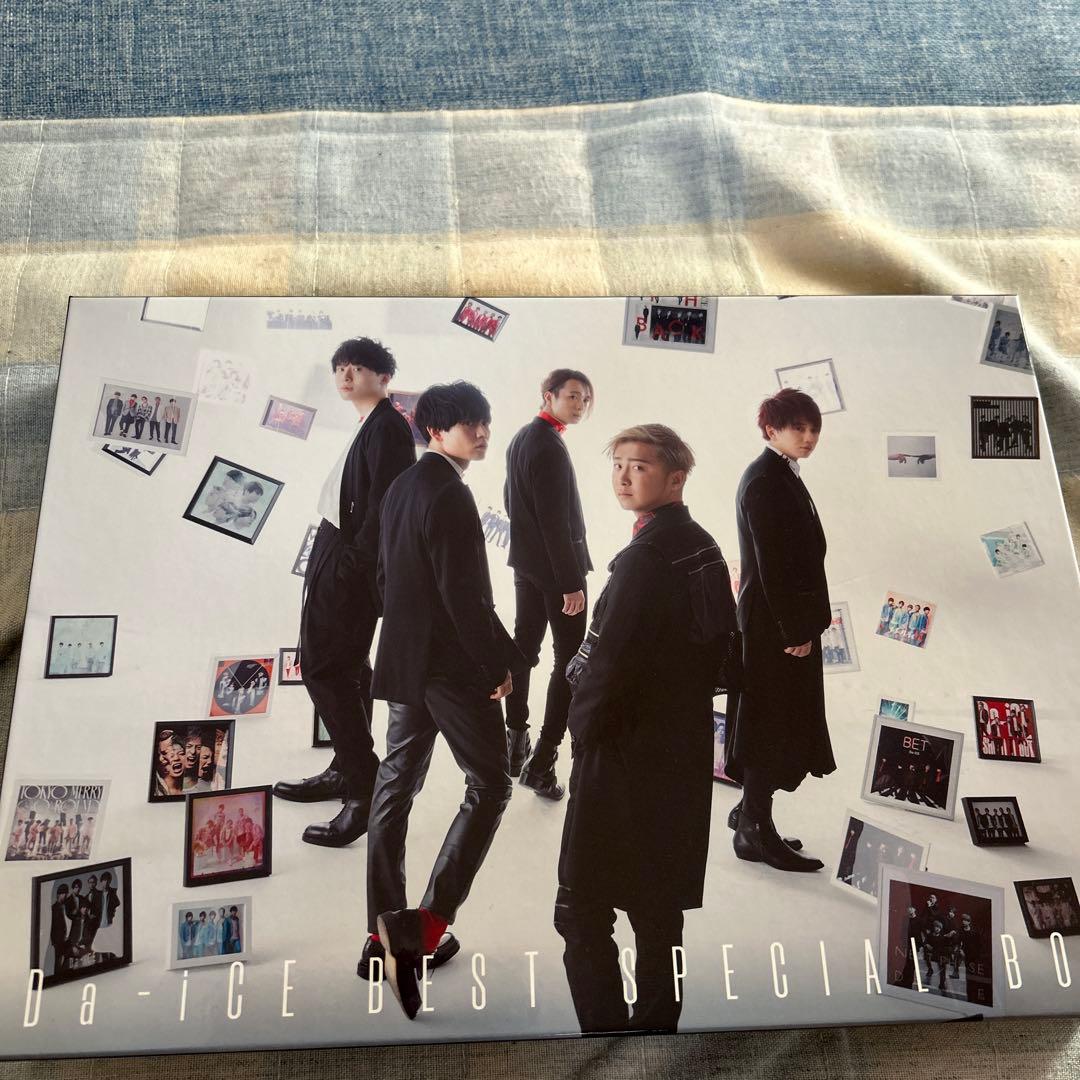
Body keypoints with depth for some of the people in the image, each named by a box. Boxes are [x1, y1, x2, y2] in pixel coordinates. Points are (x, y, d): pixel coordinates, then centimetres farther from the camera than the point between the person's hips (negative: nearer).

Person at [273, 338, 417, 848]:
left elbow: (384, 508, -21)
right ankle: (348, 770, 28)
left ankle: (365, 791, -3)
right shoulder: (371, 426, 15)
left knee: (323, 666, -9)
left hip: (350, 566, -10)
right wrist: (335, 563, 9)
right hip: (338, 559, 10)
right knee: (345, 666, 16)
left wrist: (351, 565, -21)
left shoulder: (387, 426, -13)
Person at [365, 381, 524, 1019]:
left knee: (397, 785, 12)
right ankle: (428, 926, -2)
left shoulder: (401, 488, 10)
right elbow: (463, 595, -21)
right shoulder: (448, 493, -18)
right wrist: (502, 660, -12)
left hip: (406, 659, 9)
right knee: (490, 784, 2)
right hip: (453, 662, -9)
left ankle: (385, 934, 22)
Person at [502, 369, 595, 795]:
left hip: (525, 561, 10)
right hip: (555, 566, -10)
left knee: (524, 645, 16)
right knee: (570, 658, -3)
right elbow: (555, 520, -23)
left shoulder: (520, 438, 11)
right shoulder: (549, 446, -19)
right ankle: (542, 761, -3)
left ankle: (515, 741, 27)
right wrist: (571, 582, -21)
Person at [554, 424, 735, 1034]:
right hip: (685, 748, 9)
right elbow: (719, 641, 14)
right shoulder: (703, 547, 6)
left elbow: (612, 664, -24)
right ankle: (657, 1021, 32)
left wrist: (583, 727, -8)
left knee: (582, 912, 1)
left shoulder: (646, 558, -21)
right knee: (658, 904, 19)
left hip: (626, 755, -9)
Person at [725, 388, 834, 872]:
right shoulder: (763, 482, -17)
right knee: (771, 726, -1)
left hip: (790, 621, 10)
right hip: (773, 625, -10)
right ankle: (755, 832, 12)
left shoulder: (784, 476, 13)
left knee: (780, 725, 17)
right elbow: (770, 564, -21)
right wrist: (794, 631, -19)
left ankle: (751, 814, 29)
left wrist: (807, 622, 14)